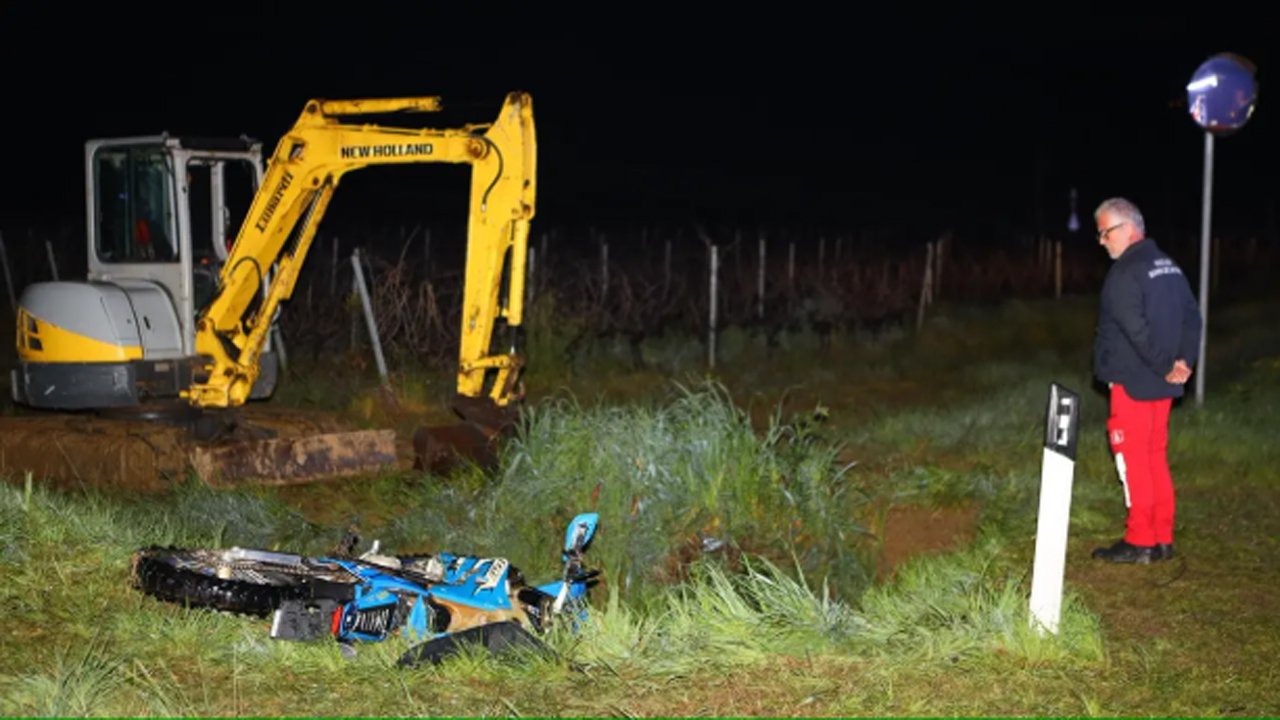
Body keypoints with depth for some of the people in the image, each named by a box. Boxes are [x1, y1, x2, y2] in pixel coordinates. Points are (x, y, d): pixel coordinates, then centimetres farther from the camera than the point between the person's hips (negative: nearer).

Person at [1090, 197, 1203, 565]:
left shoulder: (1125, 273, -16)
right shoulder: (1168, 266, 11)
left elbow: (1136, 330, -24)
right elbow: (1193, 317, 10)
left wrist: (1164, 366, -15)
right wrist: (1184, 361, 2)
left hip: (1133, 382, -8)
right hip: (1162, 384, 9)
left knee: (1133, 460, -1)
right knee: (1156, 458, 14)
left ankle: (1140, 542, 2)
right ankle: (1162, 539, 18)